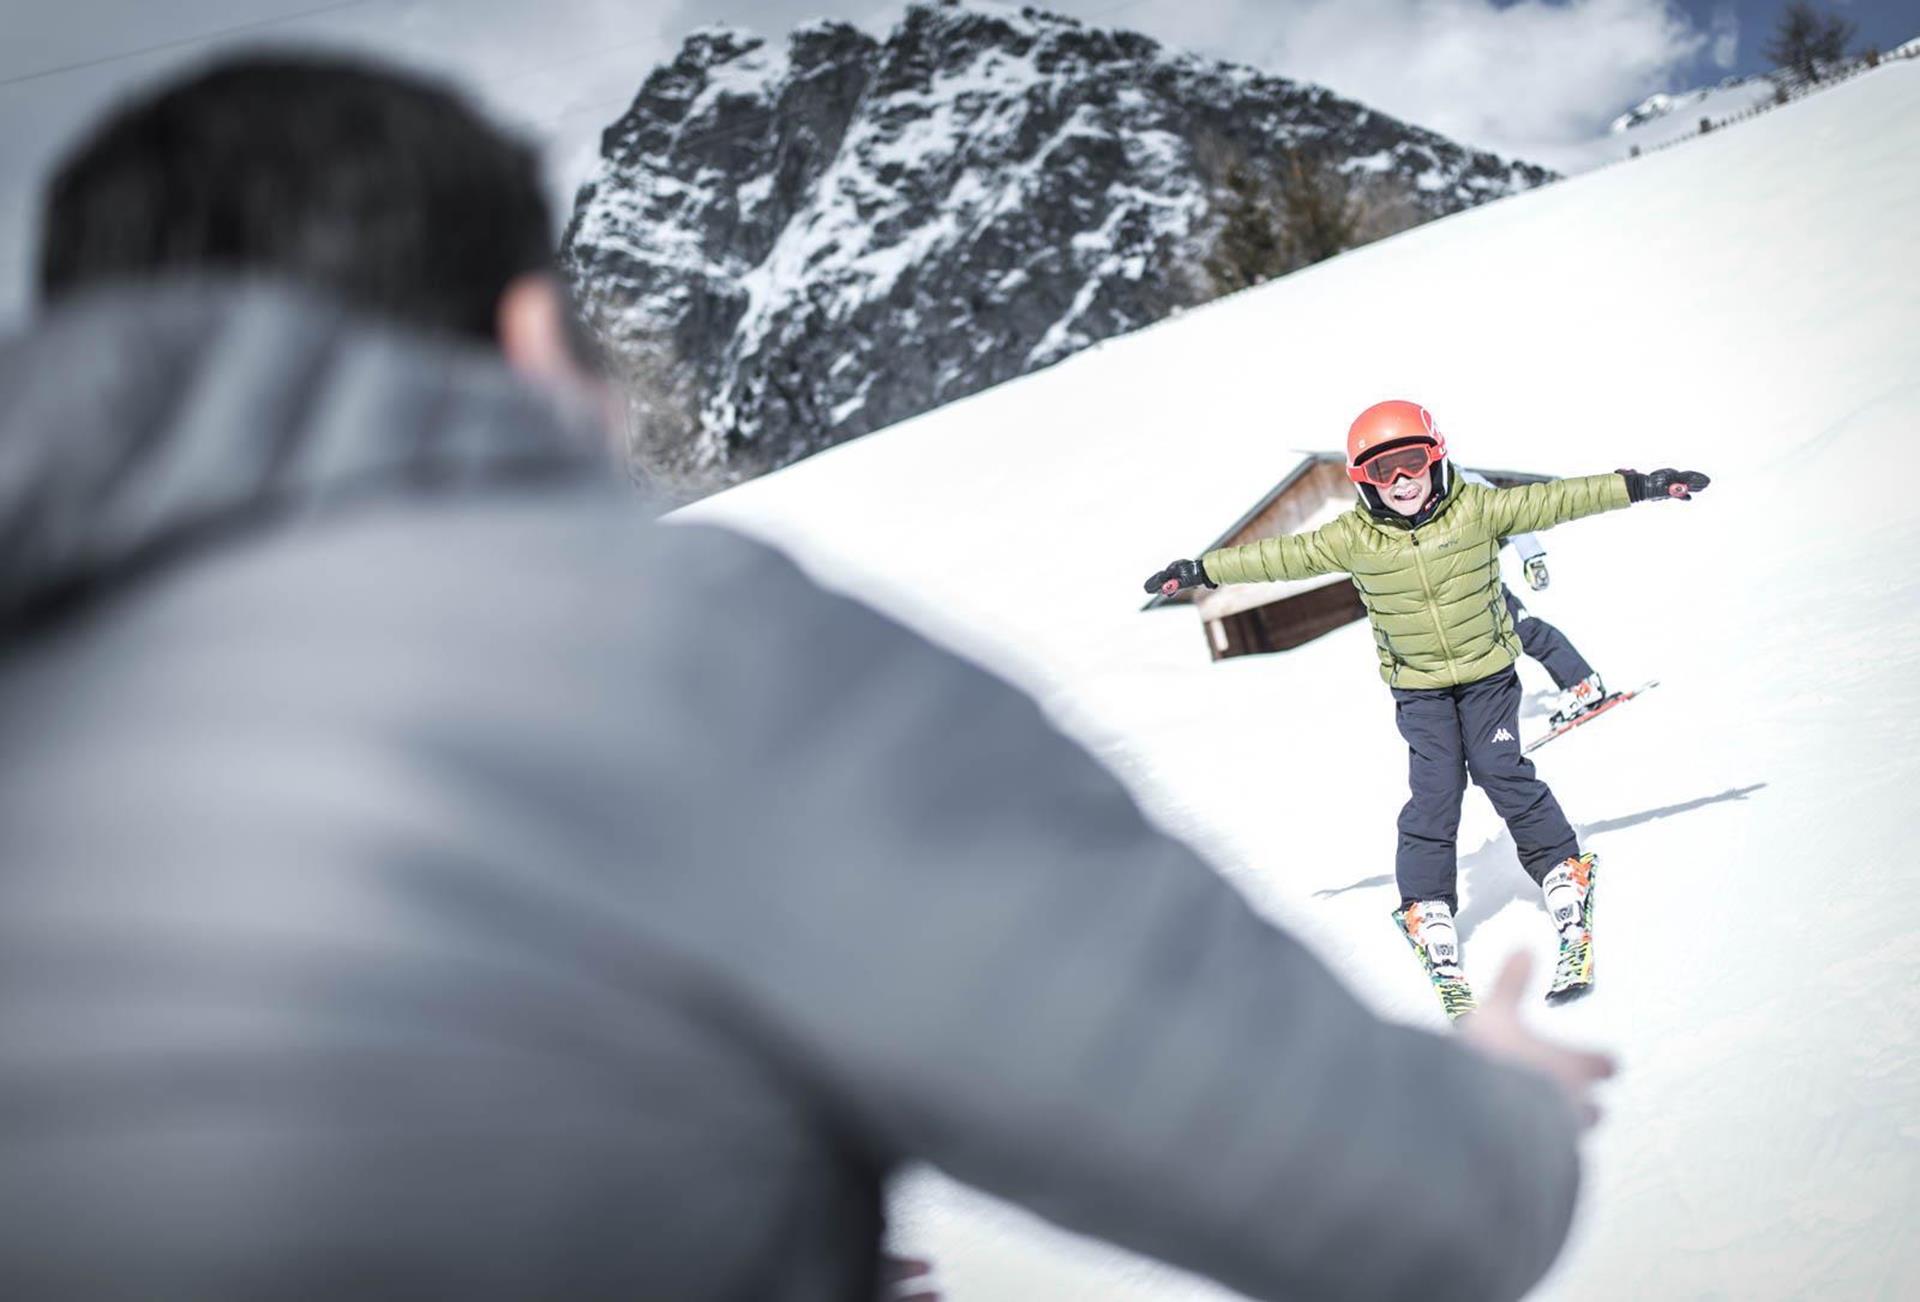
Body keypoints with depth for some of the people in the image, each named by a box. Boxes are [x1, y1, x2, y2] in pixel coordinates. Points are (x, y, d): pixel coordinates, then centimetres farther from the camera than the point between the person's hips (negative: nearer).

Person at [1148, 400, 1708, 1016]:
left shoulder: (1477, 508, -13)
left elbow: (1551, 501, -12)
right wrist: (1202, 571, -3)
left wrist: (1639, 486, -13)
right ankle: (1430, 917, 0)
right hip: (1418, 687, 0)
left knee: (1503, 772, -8)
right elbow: (1280, 556, -5)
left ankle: (1564, 876, 8)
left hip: (1489, 671, 0)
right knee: (1434, 792, -7)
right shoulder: (1352, 538, -11)